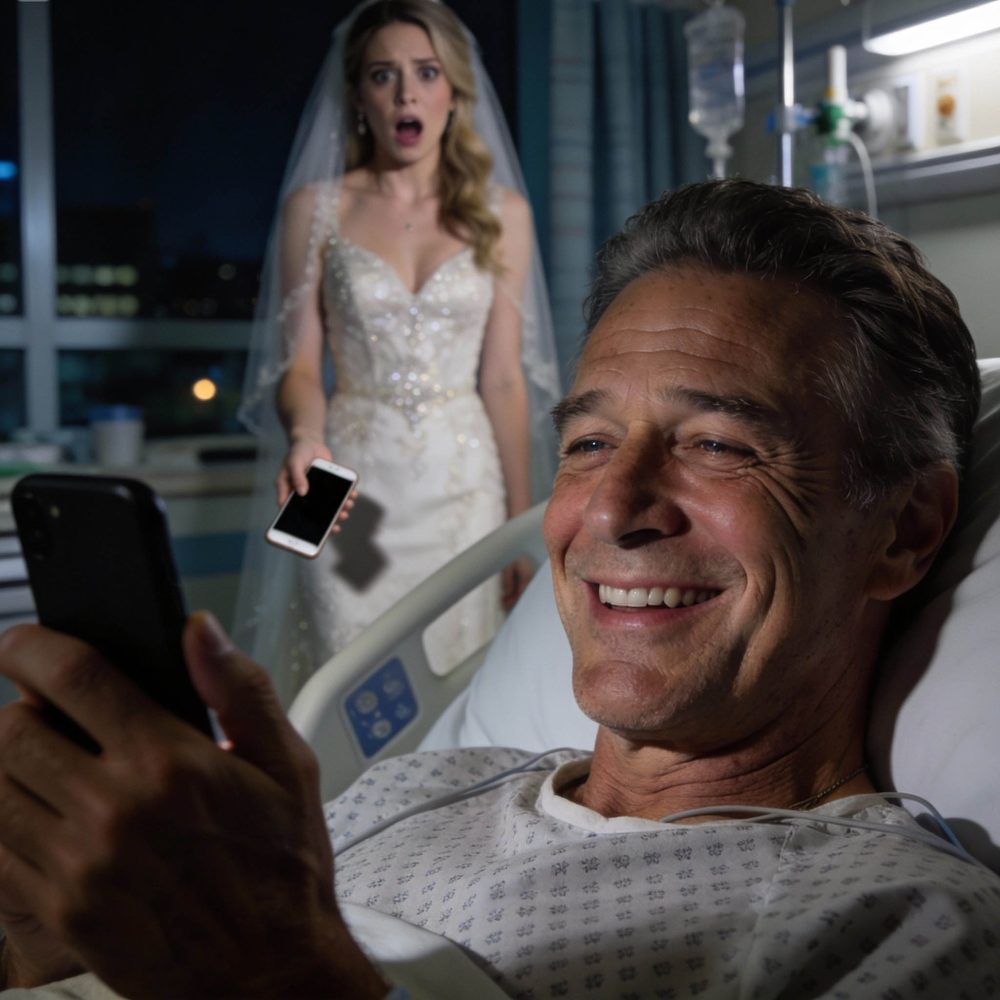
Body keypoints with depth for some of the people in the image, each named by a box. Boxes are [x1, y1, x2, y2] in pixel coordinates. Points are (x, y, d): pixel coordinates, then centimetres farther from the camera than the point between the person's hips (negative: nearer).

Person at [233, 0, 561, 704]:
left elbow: (503, 377, 4)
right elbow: (299, 362, 2)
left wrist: (524, 524, 2)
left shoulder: (501, 213, 4)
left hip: (464, 483, 1)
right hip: (354, 484, -1)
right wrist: (305, 436, -21)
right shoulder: (316, 207, 2)